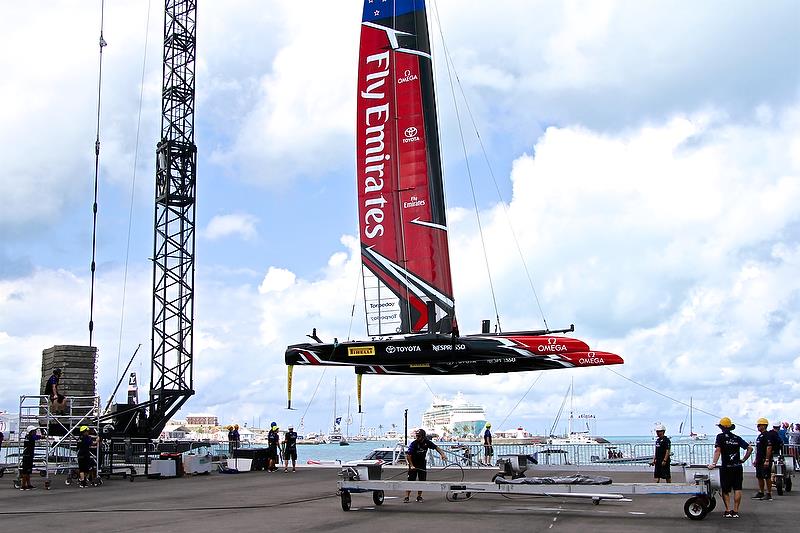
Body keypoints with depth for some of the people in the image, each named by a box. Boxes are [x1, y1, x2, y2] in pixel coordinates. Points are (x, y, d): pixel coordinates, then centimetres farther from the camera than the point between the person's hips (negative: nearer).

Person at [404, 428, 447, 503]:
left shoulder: (427, 442, -9)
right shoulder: (414, 443, -20)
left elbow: (436, 447, 0)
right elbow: (408, 455, -20)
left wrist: (442, 454, -14)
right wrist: (411, 465, -24)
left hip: (422, 464, 4)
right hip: (414, 464, -4)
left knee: (422, 481, 3)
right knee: (411, 481, -8)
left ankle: (419, 496, 16)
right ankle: (407, 497, -4)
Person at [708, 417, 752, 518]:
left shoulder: (721, 437, -3)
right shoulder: (737, 438, 9)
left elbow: (717, 450, -14)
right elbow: (750, 448, 6)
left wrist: (713, 463, -17)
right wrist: (743, 459, 11)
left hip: (726, 468, -3)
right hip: (738, 467, 3)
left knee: (725, 490, 8)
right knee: (737, 489, 4)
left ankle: (728, 511, 3)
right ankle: (735, 511, 1)